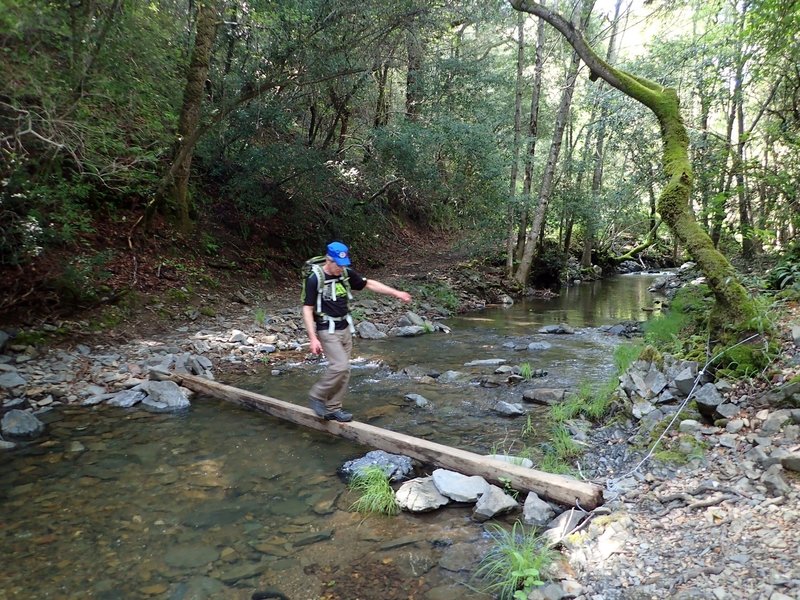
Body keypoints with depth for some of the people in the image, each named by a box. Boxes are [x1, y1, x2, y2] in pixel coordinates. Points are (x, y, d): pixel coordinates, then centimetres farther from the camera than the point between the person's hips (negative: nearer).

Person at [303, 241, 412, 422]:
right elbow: (307, 309, -14)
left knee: (344, 370, 7)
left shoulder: (346, 273, 0)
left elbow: (370, 284, 9)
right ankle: (316, 396, 4)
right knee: (340, 366, -17)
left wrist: (396, 293, 6)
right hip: (327, 331, -6)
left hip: (345, 328, 6)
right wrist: (313, 338, -20)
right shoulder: (315, 279, -16)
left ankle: (332, 409, 18)